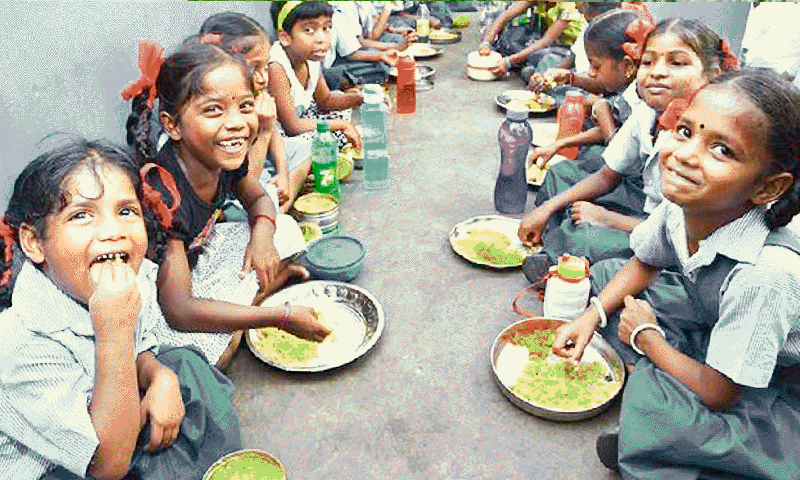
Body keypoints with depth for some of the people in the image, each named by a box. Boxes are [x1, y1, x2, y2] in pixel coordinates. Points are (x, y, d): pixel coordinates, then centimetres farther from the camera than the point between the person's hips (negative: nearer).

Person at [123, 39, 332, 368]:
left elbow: (258, 200, 8)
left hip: (195, 256, 7)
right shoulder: (162, 193, -36)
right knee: (213, 345, -34)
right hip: (154, 299, -7)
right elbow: (179, 311, -35)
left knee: (286, 230, 3)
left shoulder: (225, 158, -16)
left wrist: (262, 233, -18)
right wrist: (281, 317, -32)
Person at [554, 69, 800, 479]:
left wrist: (646, 337, -12)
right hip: (714, 334, 7)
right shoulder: (680, 207, -19)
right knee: (603, 274, -1)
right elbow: (645, 264, 5)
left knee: (649, 401, -29)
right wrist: (592, 316, -9)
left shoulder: (765, 275, -38)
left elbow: (716, 394, -26)